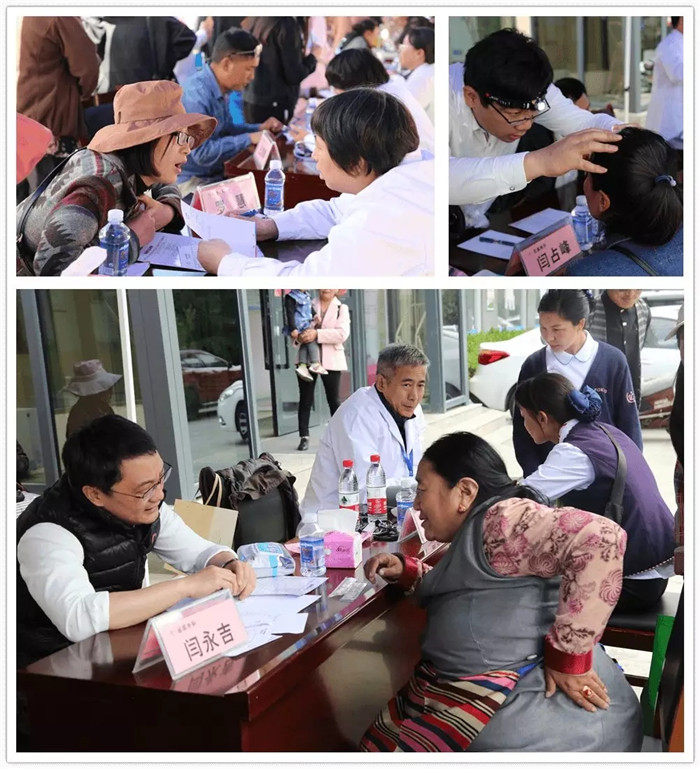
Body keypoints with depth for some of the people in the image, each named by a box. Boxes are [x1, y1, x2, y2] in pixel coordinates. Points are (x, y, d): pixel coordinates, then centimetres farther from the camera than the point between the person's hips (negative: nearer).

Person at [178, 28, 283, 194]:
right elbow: (202, 152, -29)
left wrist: (260, 128, 6)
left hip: (216, 173, 9)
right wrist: (249, 139, -23)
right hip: (192, 180, -9)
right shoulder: (196, 94, -25)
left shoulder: (221, 89, 3)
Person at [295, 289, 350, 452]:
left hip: (331, 360, -1)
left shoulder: (341, 309, 3)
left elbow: (342, 333, -12)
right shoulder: (309, 305, 8)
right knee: (305, 399, 4)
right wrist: (299, 335, -13)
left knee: (334, 400, 6)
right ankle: (304, 437, 10)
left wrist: (317, 334, -23)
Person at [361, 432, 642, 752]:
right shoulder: (476, 531, 16)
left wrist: (568, 658, -24)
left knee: (382, 744, 0)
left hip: (529, 706, -9)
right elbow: (458, 588, 33)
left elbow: (600, 539, -32)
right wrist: (405, 571, 16)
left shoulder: (501, 519, -16)